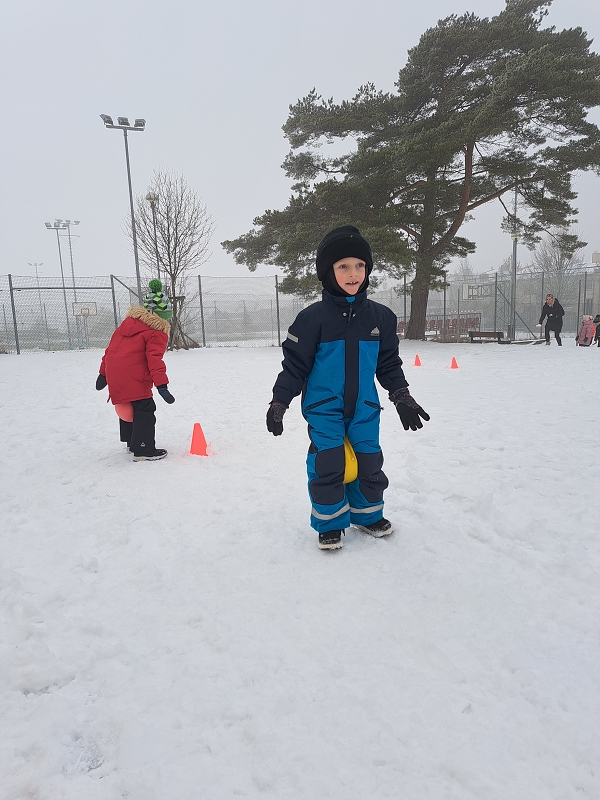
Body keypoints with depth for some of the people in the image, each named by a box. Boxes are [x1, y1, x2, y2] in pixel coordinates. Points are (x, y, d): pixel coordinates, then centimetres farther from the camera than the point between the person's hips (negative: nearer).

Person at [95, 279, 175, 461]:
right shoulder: (156, 332, -6)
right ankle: (143, 450, -2)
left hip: (114, 375, 9)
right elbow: (154, 359, -19)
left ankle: (132, 443, 36)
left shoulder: (128, 321, 18)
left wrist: (103, 373, 26)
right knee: (145, 410, -2)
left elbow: (111, 347, 20)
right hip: (134, 379, -9)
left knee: (128, 408, 22)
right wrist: (162, 385, -25)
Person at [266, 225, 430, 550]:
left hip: (364, 407, 4)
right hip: (323, 408, -3)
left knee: (369, 462, 10)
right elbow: (295, 364, -7)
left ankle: (367, 514, 32)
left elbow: (389, 363, 11)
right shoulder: (313, 317, -11)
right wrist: (279, 402, -8)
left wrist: (402, 397, 9)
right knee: (327, 465, -3)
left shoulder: (381, 317, 1)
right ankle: (330, 523, 17)